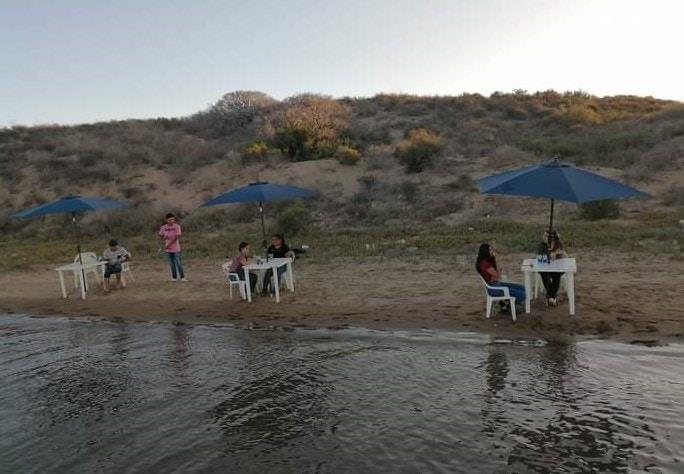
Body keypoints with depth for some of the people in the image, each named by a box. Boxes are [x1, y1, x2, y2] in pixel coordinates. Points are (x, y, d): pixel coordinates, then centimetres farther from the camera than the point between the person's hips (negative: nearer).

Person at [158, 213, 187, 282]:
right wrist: (164, 244, -4)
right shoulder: (163, 227, 2)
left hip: (176, 248, -3)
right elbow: (161, 237, 10)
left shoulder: (177, 226, -8)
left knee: (178, 262, -5)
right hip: (168, 249, 3)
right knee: (172, 263, 10)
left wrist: (169, 244, -14)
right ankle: (174, 277, 17)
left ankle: (182, 277, 1)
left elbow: (176, 237, -13)